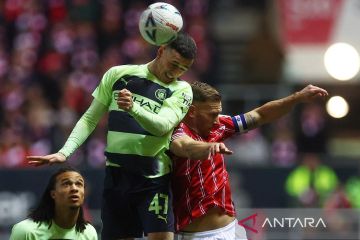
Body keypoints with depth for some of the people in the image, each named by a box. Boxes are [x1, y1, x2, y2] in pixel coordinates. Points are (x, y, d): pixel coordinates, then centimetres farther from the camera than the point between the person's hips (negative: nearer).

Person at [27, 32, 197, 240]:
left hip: (154, 180, -2)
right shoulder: (118, 75, 7)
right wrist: (65, 152, -2)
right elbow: (90, 119, 10)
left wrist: (134, 108, -36)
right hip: (116, 176, 2)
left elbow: (162, 126, -18)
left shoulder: (181, 90, 0)